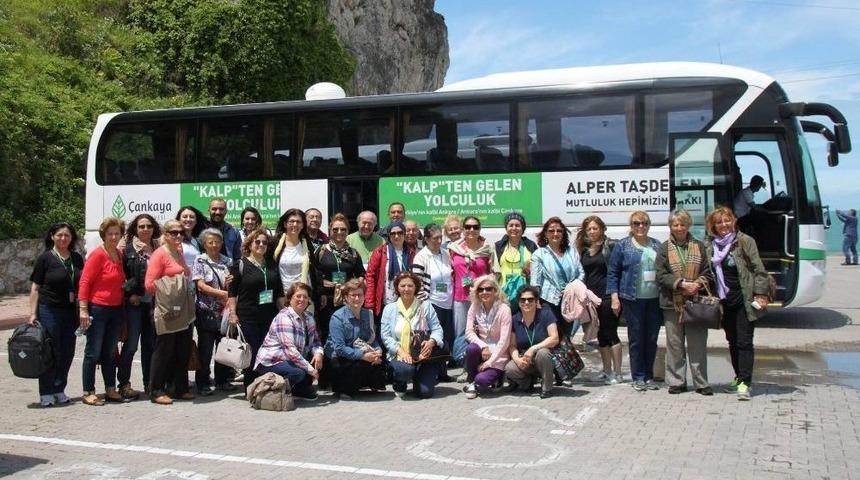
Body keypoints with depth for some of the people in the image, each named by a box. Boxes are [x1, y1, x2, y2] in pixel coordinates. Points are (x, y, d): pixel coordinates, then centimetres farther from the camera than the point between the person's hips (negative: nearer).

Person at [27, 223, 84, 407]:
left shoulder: (77, 258, 8)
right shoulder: (45, 258, -3)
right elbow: (35, 288, -3)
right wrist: (33, 313, -8)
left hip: (71, 312, 4)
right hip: (49, 310, -4)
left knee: (67, 353, 7)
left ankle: (59, 390, 19)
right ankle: (46, 393, 9)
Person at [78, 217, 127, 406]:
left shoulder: (119, 254, 8)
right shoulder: (98, 255, -13)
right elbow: (84, 282, -15)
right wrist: (83, 310, -19)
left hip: (116, 309, 7)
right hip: (97, 309, -7)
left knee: (110, 352, 14)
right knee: (93, 352, 0)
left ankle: (111, 390, 22)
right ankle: (88, 392, 8)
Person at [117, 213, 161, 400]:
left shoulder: (158, 248, 10)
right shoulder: (127, 249, -1)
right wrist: (129, 294, -10)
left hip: (153, 302, 4)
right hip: (135, 303, -4)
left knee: (150, 343, 9)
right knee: (131, 344, -4)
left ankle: (149, 383, 18)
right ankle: (124, 384, 4)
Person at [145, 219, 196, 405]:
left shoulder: (180, 253, 15)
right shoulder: (160, 254, -8)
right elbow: (150, 284, -15)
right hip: (167, 310, -8)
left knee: (184, 350, 11)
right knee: (164, 350, -2)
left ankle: (181, 388, 21)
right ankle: (156, 391, 6)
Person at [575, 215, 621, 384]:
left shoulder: (610, 246, -5)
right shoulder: (584, 250, 13)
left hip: (607, 296, -6)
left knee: (610, 334, -3)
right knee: (601, 335, 12)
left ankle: (617, 372, 4)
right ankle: (607, 371, 21)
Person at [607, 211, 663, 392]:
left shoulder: (657, 246, 13)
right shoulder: (622, 246, 2)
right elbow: (612, 272, 1)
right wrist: (614, 297, -5)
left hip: (654, 299, 4)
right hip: (633, 299, -3)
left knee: (652, 338, 7)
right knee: (636, 339, 0)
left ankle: (649, 376, 17)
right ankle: (638, 377, 9)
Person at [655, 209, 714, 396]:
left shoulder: (699, 247, 8)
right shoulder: (665, 248, 5)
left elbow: (708, 272, 6)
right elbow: (661, 275, -3)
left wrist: (698, 284, -13)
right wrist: (682, 284, -15)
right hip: (672, 303, 0)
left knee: (698, 344, 2)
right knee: (674, 344, 5)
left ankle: (701, 383, 11)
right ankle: (676, 382, 14)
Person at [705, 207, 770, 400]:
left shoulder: (744, 241, -5)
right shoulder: (709, 246, 7)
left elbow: (758, 269, -6)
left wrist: (760, 294, -12)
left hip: (744, 300, -5)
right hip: (725, 301, 5)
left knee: (744, 341, -6)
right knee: (732, 341, 13)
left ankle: (745, 383, -7)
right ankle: (740, 377, 26)